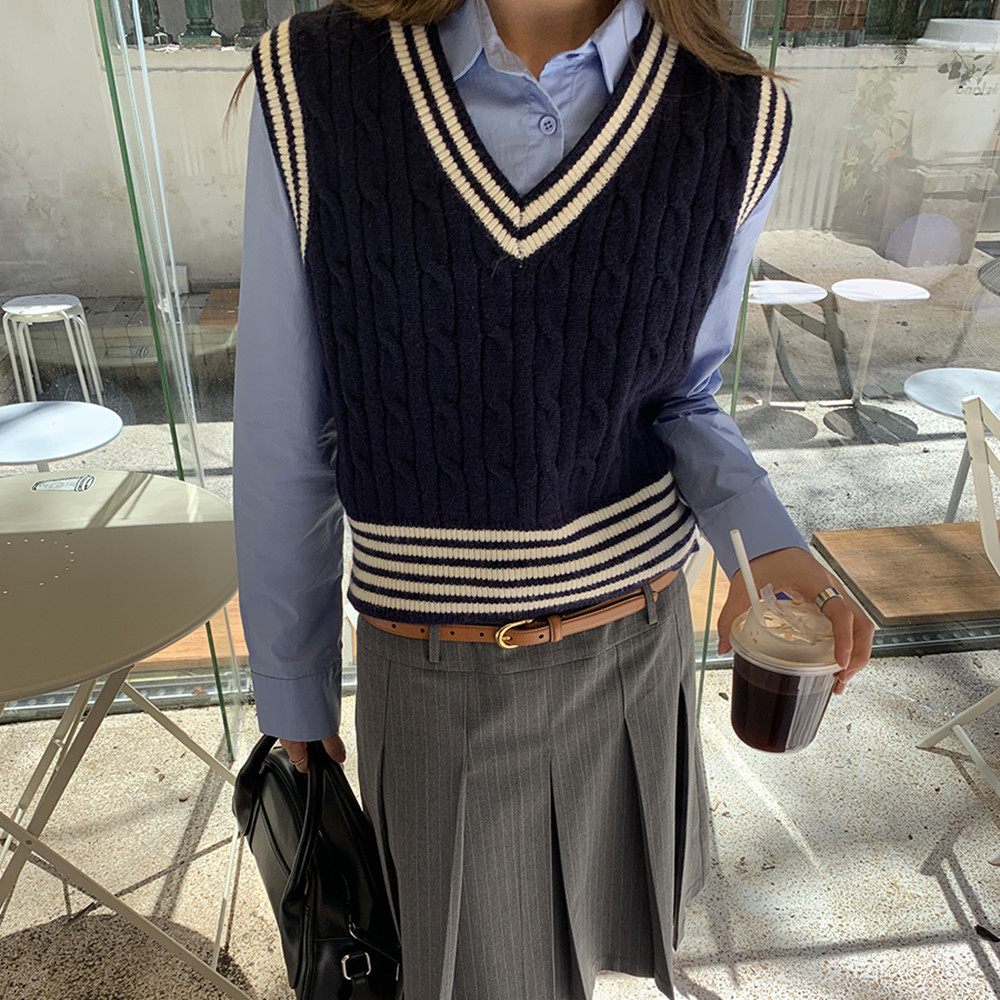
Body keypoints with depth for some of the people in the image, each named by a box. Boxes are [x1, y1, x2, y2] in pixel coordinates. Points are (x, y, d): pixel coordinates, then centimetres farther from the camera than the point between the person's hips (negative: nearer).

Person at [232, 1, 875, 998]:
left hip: (628, 645, 2)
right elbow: (285, 439, -8)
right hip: (434, 679, -1)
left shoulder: (733, 122, -11)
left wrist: (764, 545, -19)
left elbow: (675, 403, 2)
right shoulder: (312, 87, -15)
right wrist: (291, 698, 2)